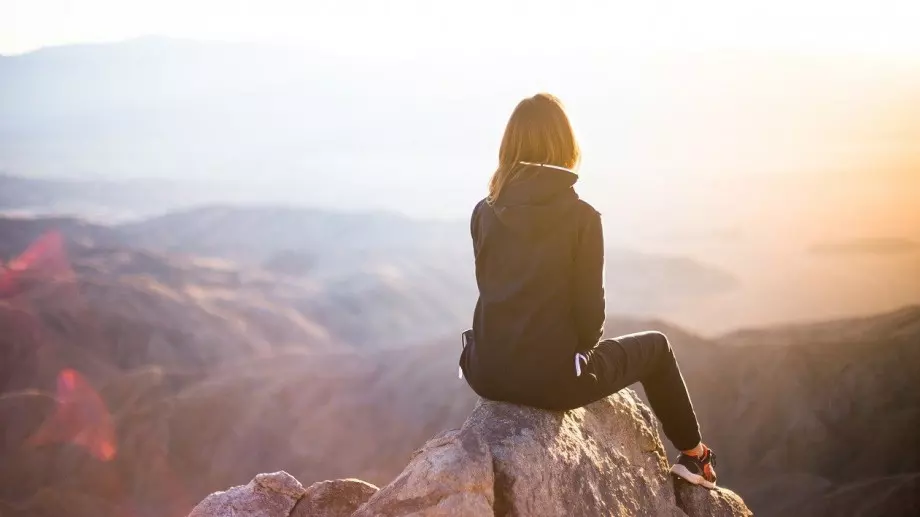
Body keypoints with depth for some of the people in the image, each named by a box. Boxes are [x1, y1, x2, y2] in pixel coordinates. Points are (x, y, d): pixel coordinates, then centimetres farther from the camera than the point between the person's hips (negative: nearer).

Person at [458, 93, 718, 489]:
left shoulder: (484, 213, 0)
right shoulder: (581, 216, -12)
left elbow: (494, 291, 10)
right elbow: (589, 308, -8)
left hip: (489, 373, 4)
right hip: (552, 378, -4)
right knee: (655, 346, 23)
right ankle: (694, 456, 38)